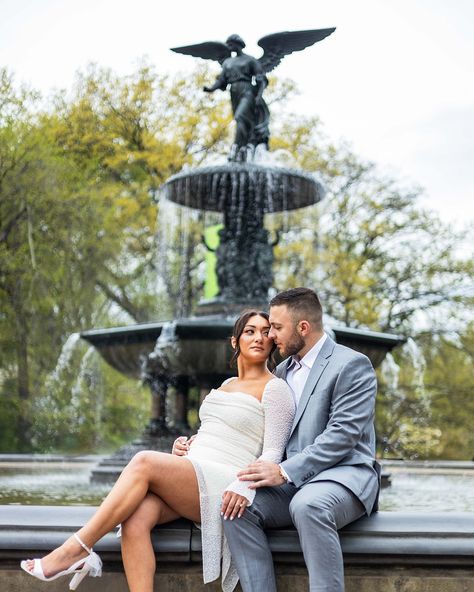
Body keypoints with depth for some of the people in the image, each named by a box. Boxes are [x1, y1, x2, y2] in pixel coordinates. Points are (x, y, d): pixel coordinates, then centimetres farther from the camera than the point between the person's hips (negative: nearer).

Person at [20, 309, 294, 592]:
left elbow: (273, 452, -6)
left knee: (144, 462, -30)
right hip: (189, 481, 6)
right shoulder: (226, 384, 25)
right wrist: (186, 444, 8)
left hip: (222, 488, -6)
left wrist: (245, 487, -24)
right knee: (136, 518, -27)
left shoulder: (275, 388, 3)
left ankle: (76, 550, -25)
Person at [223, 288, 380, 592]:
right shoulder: (283, 370, 20)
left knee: (308, 505, -38)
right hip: (292, 481, 7)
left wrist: (285, 471, -22)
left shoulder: (352, 365, -5)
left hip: (343, 474, -7)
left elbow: (342, 435, -15)